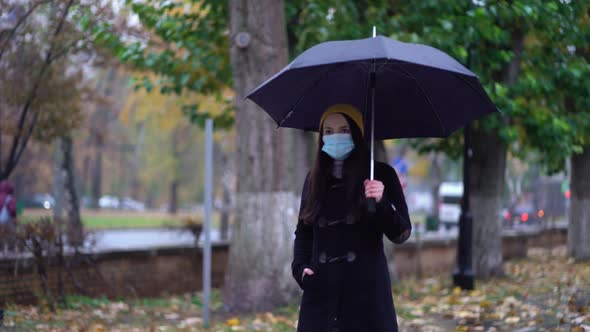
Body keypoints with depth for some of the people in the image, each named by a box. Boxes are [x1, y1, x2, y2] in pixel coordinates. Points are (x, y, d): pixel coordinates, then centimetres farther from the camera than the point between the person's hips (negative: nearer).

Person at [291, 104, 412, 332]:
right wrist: (300, 267, 5)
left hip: (366, 290, -3)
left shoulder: (380, 175, 1)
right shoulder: (314, 179, 12)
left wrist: (381, 203, -19)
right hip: (321, 292, 3)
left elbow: (401, 234, -3)